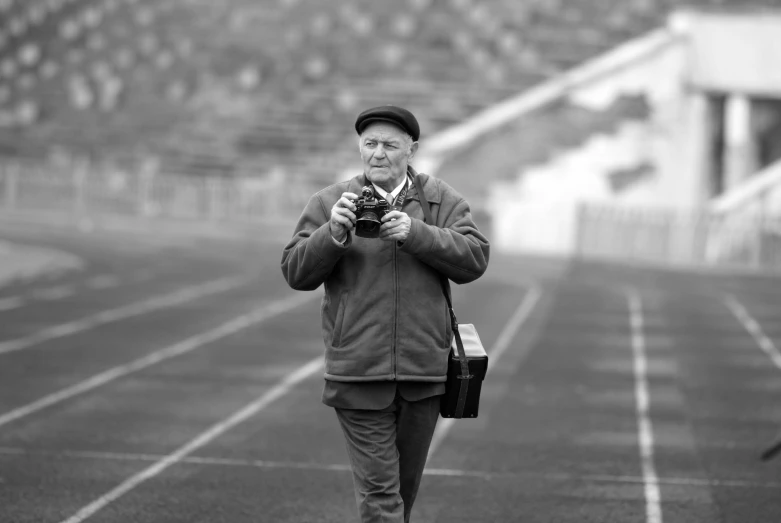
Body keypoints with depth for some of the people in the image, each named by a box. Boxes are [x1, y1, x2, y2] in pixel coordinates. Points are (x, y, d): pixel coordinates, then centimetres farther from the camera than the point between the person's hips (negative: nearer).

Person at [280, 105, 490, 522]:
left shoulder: (442, 202, 7)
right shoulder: (329, 203, 5)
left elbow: (474, 258, -5)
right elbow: (295, 272, -1)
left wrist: (415, 233, -18)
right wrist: (333, 233, -18)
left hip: (423, 373, 2)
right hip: (359, 377, -2)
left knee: (405, 485, 16)